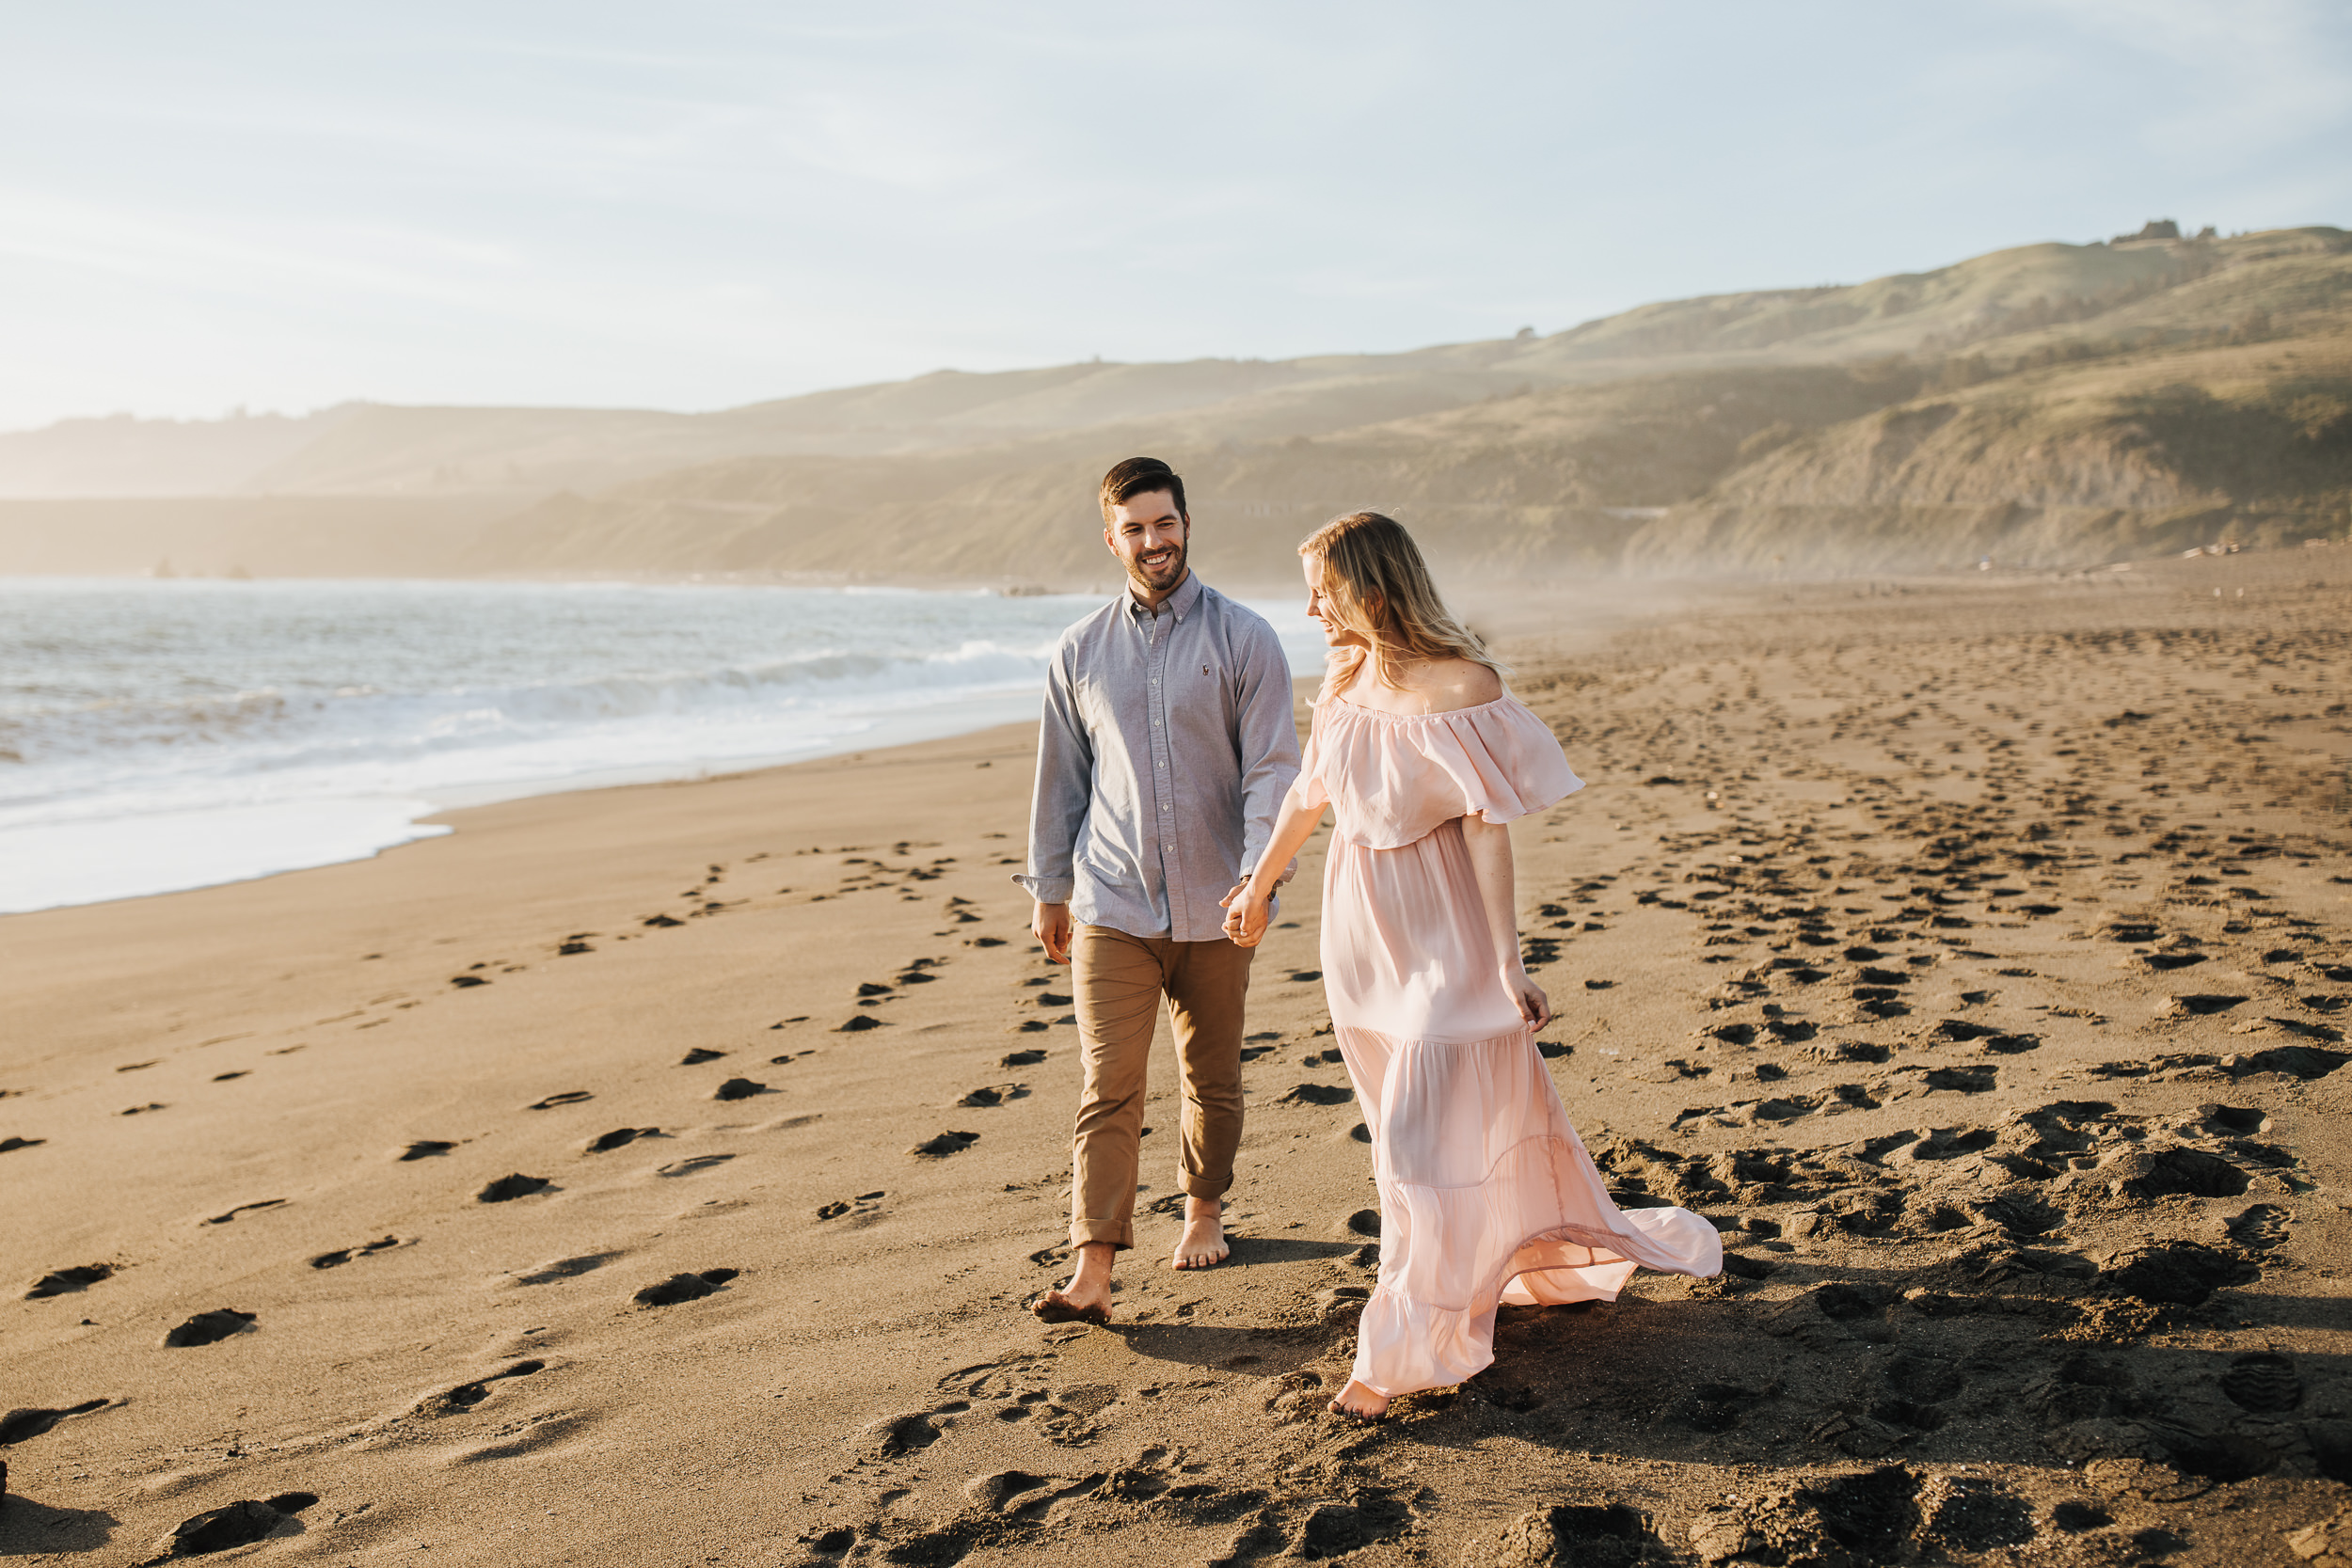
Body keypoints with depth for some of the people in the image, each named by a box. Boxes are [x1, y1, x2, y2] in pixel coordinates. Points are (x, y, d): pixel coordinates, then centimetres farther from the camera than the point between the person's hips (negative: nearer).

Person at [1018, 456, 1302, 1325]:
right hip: (1112, 905, 0)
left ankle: (1204, 1208, 38)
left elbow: (1271, 765, -4)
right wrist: (1048, 889, 14)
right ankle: (1093, 1274, -5)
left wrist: (1262, 871, -17)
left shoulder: (1244, 639, -1)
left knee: (1212, 1078, 14)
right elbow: (1060, 775, 13)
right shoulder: (1079, 653, 6)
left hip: (1213, 907, 0)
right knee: (1109, 1088, -6)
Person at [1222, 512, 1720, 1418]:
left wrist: (1509, 968, -18)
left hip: (1441, 944, -7)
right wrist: (1258, 884, 26)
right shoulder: (1346, 678, 1)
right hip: (1363, 938, 7)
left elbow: (1488, 832, -18)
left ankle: (1401, 1353, 10)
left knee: (1422, 1144, -3)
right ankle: (1551, 1260, 41)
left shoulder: (1461, 687, -19)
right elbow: (1309, 793, 15)